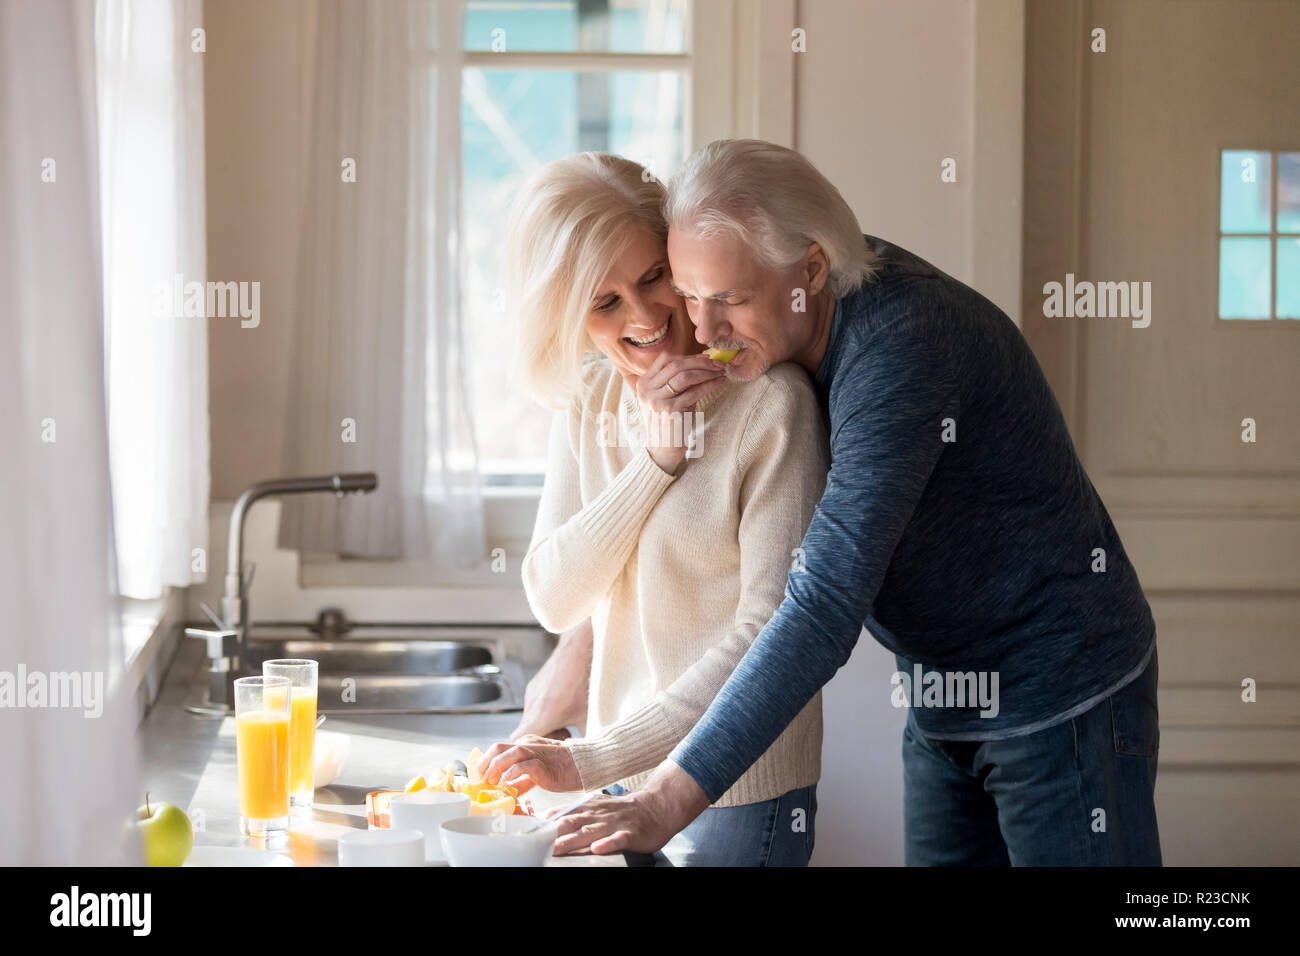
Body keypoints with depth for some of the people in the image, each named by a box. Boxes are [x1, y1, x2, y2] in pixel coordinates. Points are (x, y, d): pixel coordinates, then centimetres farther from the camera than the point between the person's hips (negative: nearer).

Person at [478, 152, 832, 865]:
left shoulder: (771, 402, -15)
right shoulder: (588, 399, 5)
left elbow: (773, 630, -19)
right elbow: (553, 600, -2)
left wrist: (593, 759, -23)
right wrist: (655, 459, -15)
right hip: (620, 778, 5)